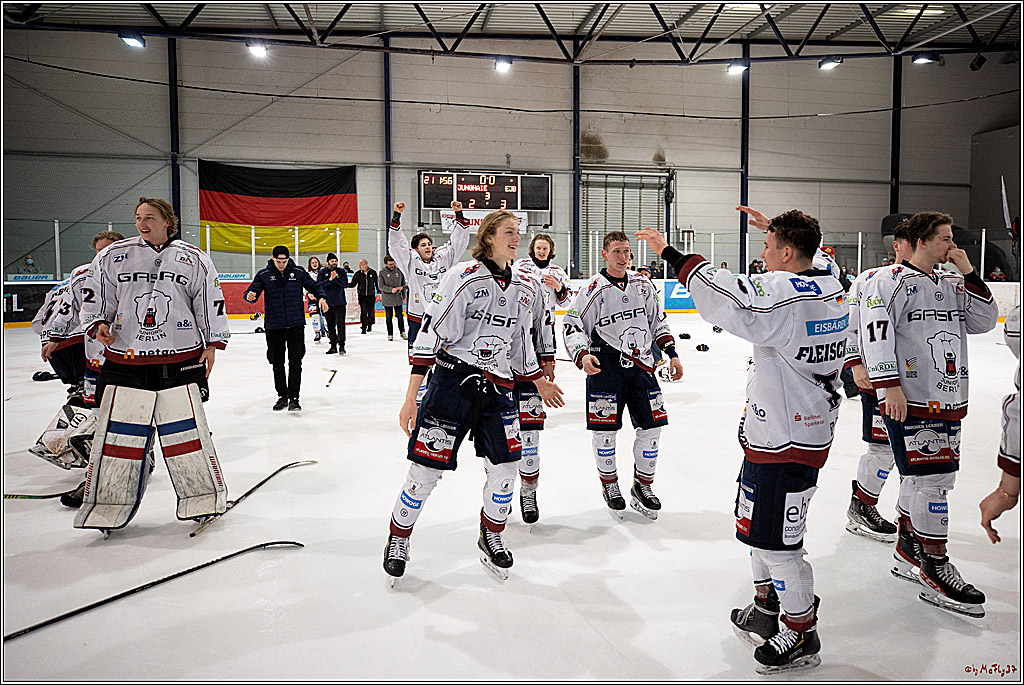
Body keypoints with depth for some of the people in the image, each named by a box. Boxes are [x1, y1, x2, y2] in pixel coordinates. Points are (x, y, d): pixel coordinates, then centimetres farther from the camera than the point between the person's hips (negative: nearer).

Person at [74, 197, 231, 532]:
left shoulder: (193, 259, 5)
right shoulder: (113, 256, 9)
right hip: (125, 360, 2)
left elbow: (211, 302, 6)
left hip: (181, 360, -1)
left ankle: (202, 497, 14)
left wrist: (213, 343, 1)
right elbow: (94, 296, 14)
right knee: (118, 431, 3)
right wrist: (98, 323, -3)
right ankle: (110, 503, 17)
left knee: (185, 428, 0)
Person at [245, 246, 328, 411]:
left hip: (296, 325, -1)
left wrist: (321, 297, -10)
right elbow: (253, 290, -1)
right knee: (277, 363, 10)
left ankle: (293, 398, 2)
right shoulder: (263, 275, 3)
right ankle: (282, 396, 24)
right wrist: (250, 295, -25)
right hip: (273, 327, 1)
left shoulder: (298, 273, 3)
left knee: (295, 362, -3)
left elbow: (314, 285, 9)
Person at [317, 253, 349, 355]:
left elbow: (345, 284, -8)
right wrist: (330, 280, -19)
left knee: (340, 324, -7)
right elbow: (318, 284, -8)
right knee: (330, 326, 7)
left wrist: (336, 278, -20)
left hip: (340, 303, -1)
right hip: (327, 303, 1)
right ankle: (333, 346, 14)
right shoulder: (322, 272, 4)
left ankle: (341, 345, -5)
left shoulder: (341, 272, 4)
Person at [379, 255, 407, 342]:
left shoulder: (399, 271, 3)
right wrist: (391, 289, -22)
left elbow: (403, 284, 11)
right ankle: (390, 334, 13)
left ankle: (402, 332, 20)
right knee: (388, 317, 4)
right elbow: (381, 286, -8)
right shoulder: (382, 272, -4)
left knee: (400, 316, 6)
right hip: (387, 299, -2)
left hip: (398, 298, 2)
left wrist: (404, 296, 10)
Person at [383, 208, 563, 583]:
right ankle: (398, 538, 26)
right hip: (452, 383, -5)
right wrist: (411, 396, -19)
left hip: (497, 389, 5)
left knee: (504, 470, 3)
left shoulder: (527, 288, 9)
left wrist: (540, 382, 28)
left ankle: (491, 537, 30)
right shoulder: (464, 277, -11)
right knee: (426, 470, 1)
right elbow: (430, 333, -15)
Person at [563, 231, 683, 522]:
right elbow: (571, 325, -8)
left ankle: (643, 486, 22)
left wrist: (672, 353, 11)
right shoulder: (594, 290, -7)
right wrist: (582, 355, -24)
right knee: (605, 429, -2)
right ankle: (609, 485, 21)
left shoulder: (642, 285, 9)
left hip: (641, 364, 5)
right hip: (605, 365, -4)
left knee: (651, 426, 4)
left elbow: (658, 321, 17)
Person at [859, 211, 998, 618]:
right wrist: (889, 385, -22)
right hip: (908, 401, -8)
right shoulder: (890, 281, -8)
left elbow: (985, 320, 11)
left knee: (926, 478, 14)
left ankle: (908, 551, 30)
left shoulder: (954, 285, 17)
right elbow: (875, 332, -16)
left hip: (948, 401, 8)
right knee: (930, 479, -6)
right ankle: (936, 573, 5)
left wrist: (969, 274, 4)